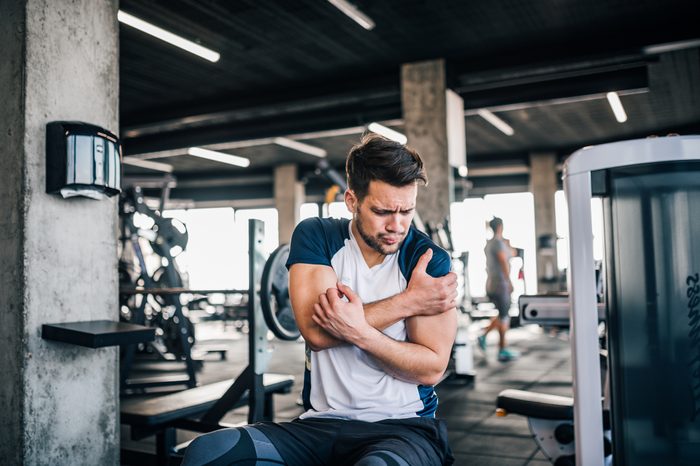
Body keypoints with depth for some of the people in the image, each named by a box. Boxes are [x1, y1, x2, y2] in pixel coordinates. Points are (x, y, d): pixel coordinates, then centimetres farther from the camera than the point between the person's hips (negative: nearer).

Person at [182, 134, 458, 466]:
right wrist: (409, 300, -12)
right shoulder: (315, 236, 2)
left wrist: (359, 332, -22)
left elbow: (431, 368, -8)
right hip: (322, 424, 3)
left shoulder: (429, 260, -4)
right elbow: (316, 331, -13)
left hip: (404, 426, -2)